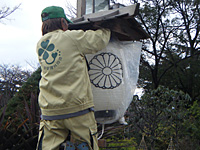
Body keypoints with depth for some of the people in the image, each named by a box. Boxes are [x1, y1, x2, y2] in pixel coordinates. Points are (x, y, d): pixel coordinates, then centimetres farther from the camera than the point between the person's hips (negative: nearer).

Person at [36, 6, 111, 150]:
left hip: (49, 110, 5)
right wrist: (105, 27, 21)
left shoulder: (40, 45, 13)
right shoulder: (72, 37, -4)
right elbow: (101, 39, 1)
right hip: (77, 107, -5)